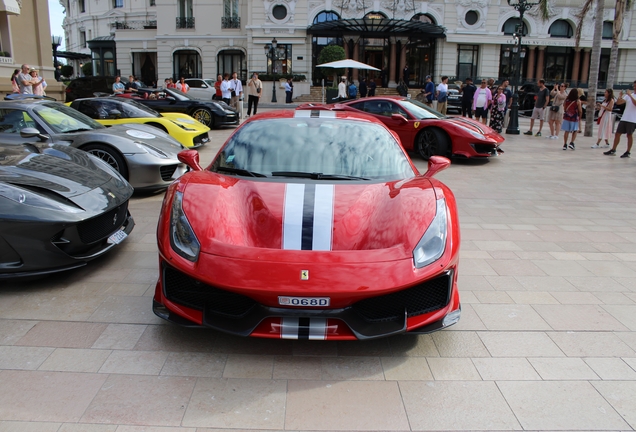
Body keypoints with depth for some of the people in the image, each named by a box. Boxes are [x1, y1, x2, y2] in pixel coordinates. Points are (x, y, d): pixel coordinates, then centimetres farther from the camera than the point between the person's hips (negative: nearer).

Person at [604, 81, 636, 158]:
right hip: (624, 118, 5)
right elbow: (618, 102, 6)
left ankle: (628, 152, 6)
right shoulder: (629, 95, 14)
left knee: (629, 135, -1)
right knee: (618, 133, 4)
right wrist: (620, 96, -12)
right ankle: (613, 150, 10)